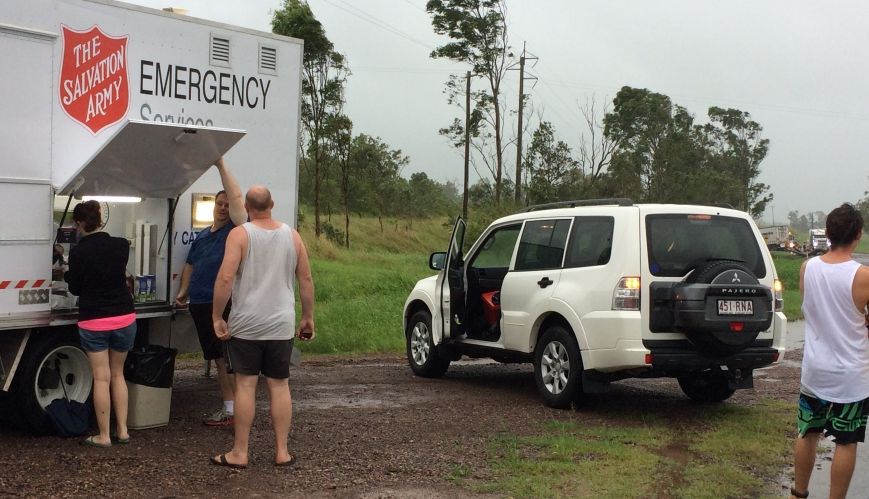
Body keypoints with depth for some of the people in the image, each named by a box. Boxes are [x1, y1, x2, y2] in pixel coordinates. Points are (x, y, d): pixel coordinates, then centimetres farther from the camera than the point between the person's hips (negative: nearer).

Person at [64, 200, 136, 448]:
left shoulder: (78, 252, -11)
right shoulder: (121, 245, -1)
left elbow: (75, 288, 0)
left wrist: (70, 274, 19)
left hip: (93, 321, -3)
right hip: (124, 317, 3)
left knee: (101, 378, 3)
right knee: (118, 374, 16)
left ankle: (103, 436, 6)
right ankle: (122, 430, 15)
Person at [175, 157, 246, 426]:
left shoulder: (234, 230, 0)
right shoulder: (201, 236, 20)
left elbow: (236, 197, -11)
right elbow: (190, 265, 27)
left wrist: (221, 166, -9)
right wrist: (184, 291, 15)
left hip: (225, 303, -7)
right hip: (200, 304, 7)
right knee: (218, 359, 12)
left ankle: (233, 410, -9)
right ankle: (228, 407, 19)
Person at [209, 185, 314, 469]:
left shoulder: (240, 234, -7)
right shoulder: (292, 236, 5)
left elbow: (225, 278, -16)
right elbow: (306, 280, 7)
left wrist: (217, 317, -9)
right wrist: (308, 317, 17)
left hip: (246, 325, -3)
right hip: (282, 325, 3)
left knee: (245, 385, 2)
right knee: (280, 385, 9)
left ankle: (239, 453, 8)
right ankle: (282, 451, 13)